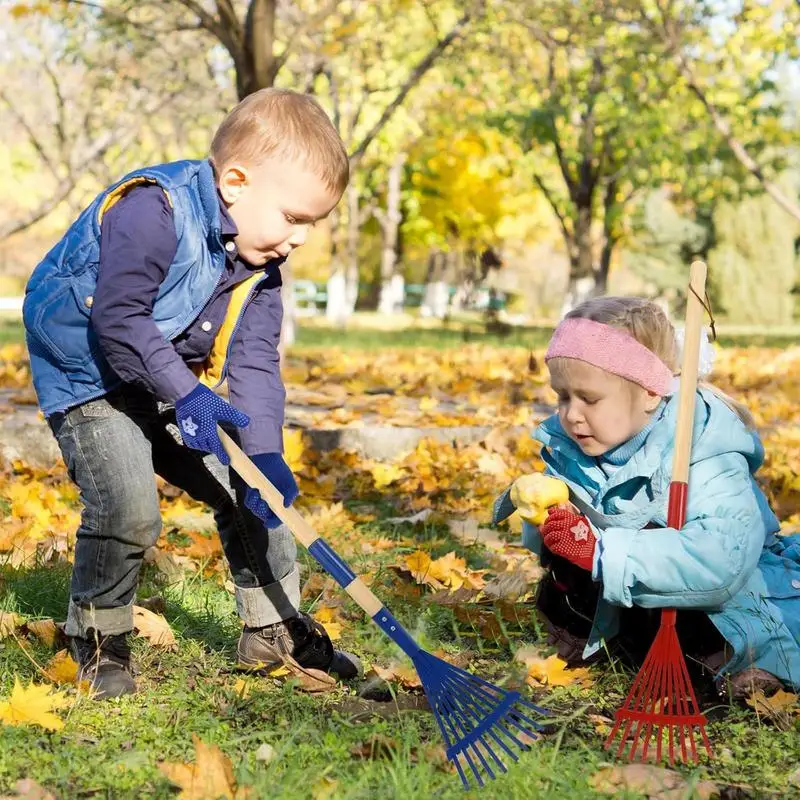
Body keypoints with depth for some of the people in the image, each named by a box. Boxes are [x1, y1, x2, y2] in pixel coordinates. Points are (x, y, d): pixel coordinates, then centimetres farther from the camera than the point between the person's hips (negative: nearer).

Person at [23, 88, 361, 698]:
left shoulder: (261, 262, -2)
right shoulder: (153, 210, -28)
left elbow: (254, 362, -6)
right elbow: (118, 318, -30)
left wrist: (265, 453, -18)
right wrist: (187, 394, -33)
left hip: (180, 390, 8)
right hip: (91, 379, -7)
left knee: (248, 490, 4)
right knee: (127, 508, -21)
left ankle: (276, 628, 19)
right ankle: (98, 637, 4)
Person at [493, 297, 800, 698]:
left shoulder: (702, 447, -29)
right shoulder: (567, 446, -9)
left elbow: (722, 558, -44)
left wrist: (601, 550, -46)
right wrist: (542, 518, -28)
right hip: (620, 595, 6)